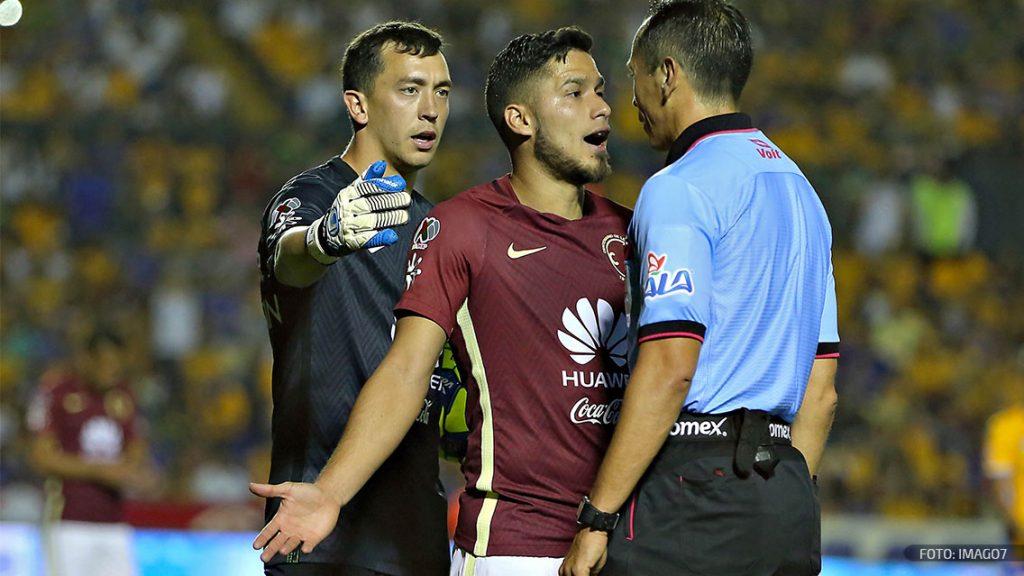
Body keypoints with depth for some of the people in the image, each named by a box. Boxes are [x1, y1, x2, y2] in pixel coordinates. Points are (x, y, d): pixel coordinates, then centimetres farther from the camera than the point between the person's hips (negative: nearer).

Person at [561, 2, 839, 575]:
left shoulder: (681, 189, -8)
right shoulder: (799, 189, 20)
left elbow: (668, 366, -18)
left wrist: (597, 517, -16)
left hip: (697, 482, -9)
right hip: (787, 490, 9)